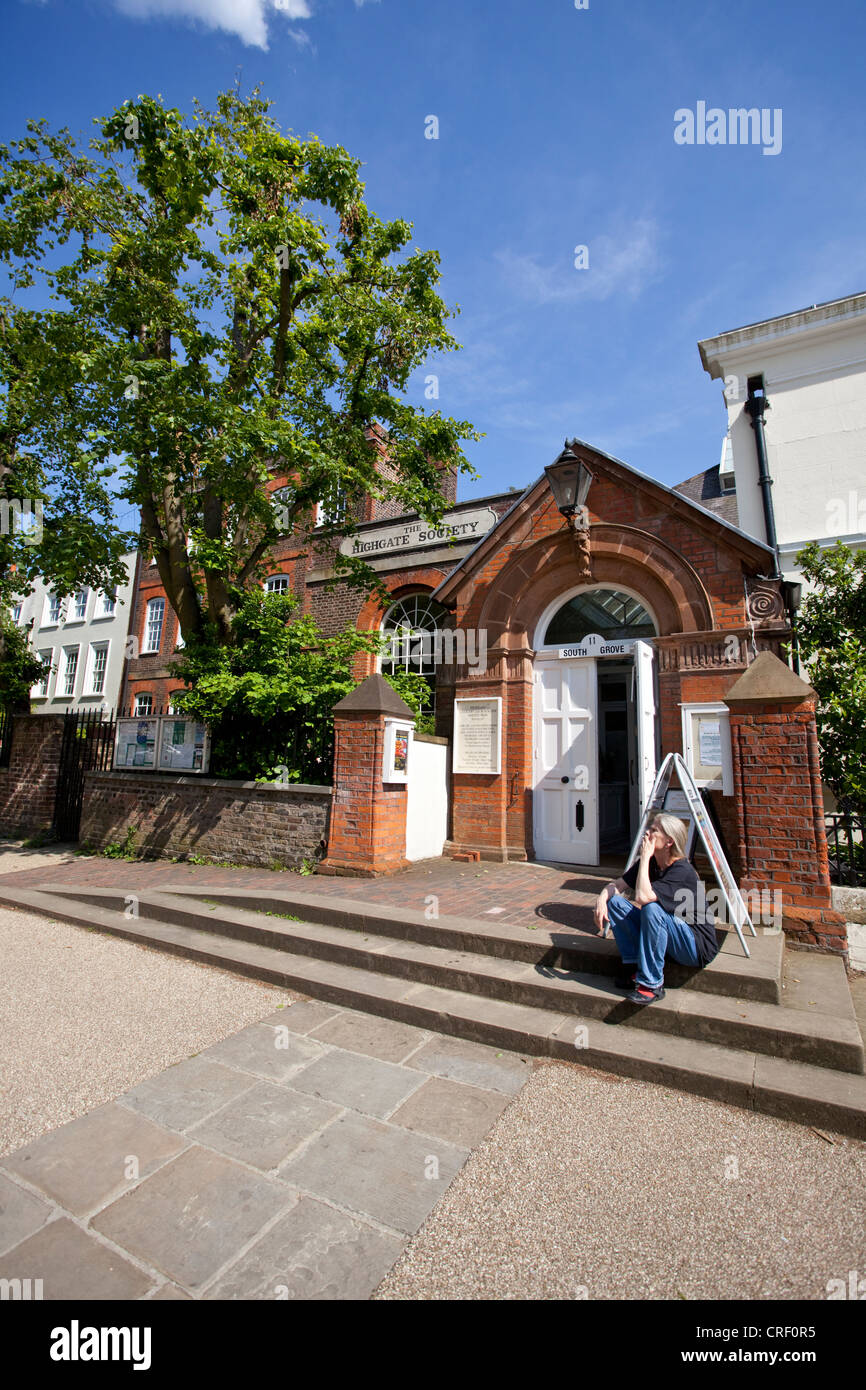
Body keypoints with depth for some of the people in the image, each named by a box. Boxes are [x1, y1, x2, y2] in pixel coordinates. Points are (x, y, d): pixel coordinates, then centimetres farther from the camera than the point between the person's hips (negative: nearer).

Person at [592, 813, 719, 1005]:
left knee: (651, 908, -34)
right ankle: (634, 966, -1)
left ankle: (652, 984, -19)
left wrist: (645, 856, -29)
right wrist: (602, 898, -22)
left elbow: (642, 897, -37)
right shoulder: (649, 862, -2)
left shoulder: (682, 871, -25)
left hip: (697, 945, -7)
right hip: (662, 934, 7)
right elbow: (617, 885, 0)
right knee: (613, 902, -9)